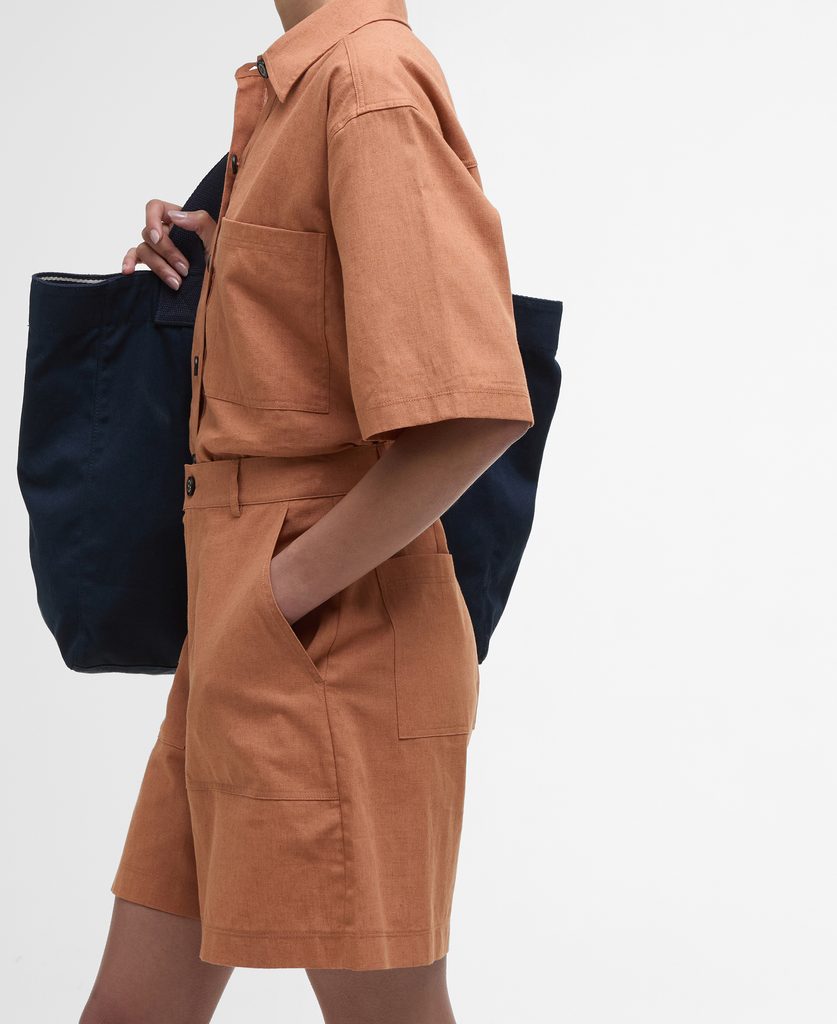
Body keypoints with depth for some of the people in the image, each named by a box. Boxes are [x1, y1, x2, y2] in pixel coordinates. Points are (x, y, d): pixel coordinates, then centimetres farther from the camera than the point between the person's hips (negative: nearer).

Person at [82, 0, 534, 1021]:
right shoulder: (292, 90, 15)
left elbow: (469, 413, -25)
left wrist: (284, 593, -16)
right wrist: (215, 248, 15)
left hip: (329, 644, -10)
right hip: (243, 651, 10)